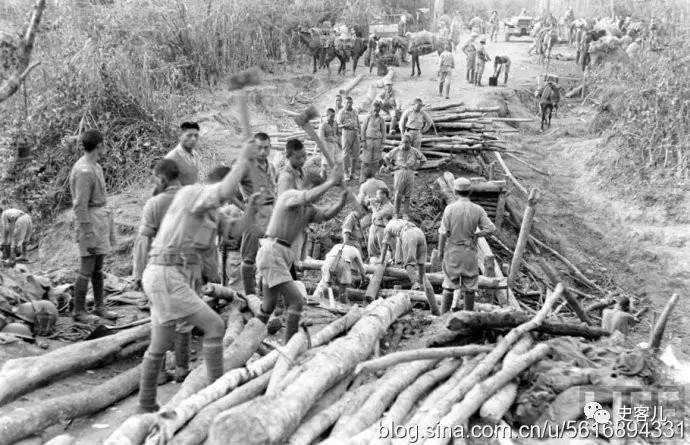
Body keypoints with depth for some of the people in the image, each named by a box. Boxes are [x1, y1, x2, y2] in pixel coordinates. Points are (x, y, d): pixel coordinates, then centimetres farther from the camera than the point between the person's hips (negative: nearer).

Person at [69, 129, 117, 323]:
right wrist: (88, 236, -20)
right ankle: (79, 311, 10)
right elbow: (80, 206, -20)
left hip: (102, 217, 9)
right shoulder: (83, 171, -19)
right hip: (90, 221, -9)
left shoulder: (94, 166, 11)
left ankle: (100, 307, 22)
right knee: (87, 270, -1)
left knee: (98, 268, 14)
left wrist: (109, 228, 19)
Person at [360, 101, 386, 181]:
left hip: (377, 140, 2)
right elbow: (363, 129, 2)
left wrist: (382, 143, 3)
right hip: (368, 139, -2)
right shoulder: (368, 117, 1)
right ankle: (362, 177, 1)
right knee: (366, 160, -3)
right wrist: (364, 140, -5)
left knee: (375, 160, 3)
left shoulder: (381, 119, 4)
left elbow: (383, 131, 9)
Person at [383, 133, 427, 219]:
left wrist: (416, 167, 6)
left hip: (410, 174, 1)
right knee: (398, 195, -2)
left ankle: (406, 214, 12)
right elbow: (386, 157, 8)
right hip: (399, 173, -1)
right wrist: (392, 167, 0)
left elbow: (423, 159, 16)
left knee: (407, 196, 4)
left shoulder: (414, 151, 3)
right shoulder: (397, 150, -1)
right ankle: (396, 214, 9)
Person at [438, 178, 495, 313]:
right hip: (470, 252, 1)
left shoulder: (450, 208, -11)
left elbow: (443, 233, -10)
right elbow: (490, 229, -10)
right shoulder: (478, 210, -6)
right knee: (470, 287, 9)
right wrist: (475, 235, 4)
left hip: (452, 251, -1)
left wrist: (440, 250, 2)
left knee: (449, 286, 7)